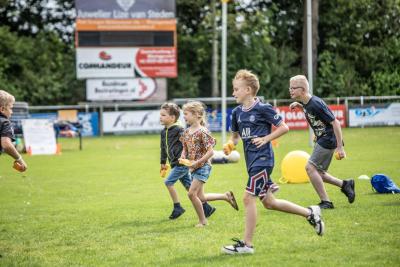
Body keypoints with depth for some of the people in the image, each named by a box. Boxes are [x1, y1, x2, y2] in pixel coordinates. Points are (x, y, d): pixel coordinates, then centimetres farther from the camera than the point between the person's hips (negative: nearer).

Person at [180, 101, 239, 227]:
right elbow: (185, 148, 17)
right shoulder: (186, 132, 6)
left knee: (192, 193, -13)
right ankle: (226, 196, 28)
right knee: (200, 197, 10)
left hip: (203, 166, -8)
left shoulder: (202, 132, -17)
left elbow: (210, 151, -18)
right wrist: (182, 157, -4)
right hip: (193, 168, 8)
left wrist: (197, 162, -22)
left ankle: (202, 220, 3)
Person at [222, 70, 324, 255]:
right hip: (251, 161, 9)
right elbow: (235, 135, 21)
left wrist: (265, 139, -14)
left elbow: (284, 128, -7)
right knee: (269, 202, 13)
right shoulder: (237, 112, 9)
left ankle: (246, 244, -7)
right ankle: (310, 213, 27)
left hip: (262, 159, -8)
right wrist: (230, 144, 0)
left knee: (248, 198, -12)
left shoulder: (263, 109, -11)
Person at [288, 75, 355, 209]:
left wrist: (340, 147, -23)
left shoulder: (315, 104, -23)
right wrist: (298, 105, 9)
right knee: (317, 172, 12)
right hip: (322, 140, 10)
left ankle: (326, 202, -7)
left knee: (310, 167, -14)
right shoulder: (305, 102, 3)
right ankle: (345, 184, 24)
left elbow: (335, 122, -22)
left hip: (328, 139, -10)